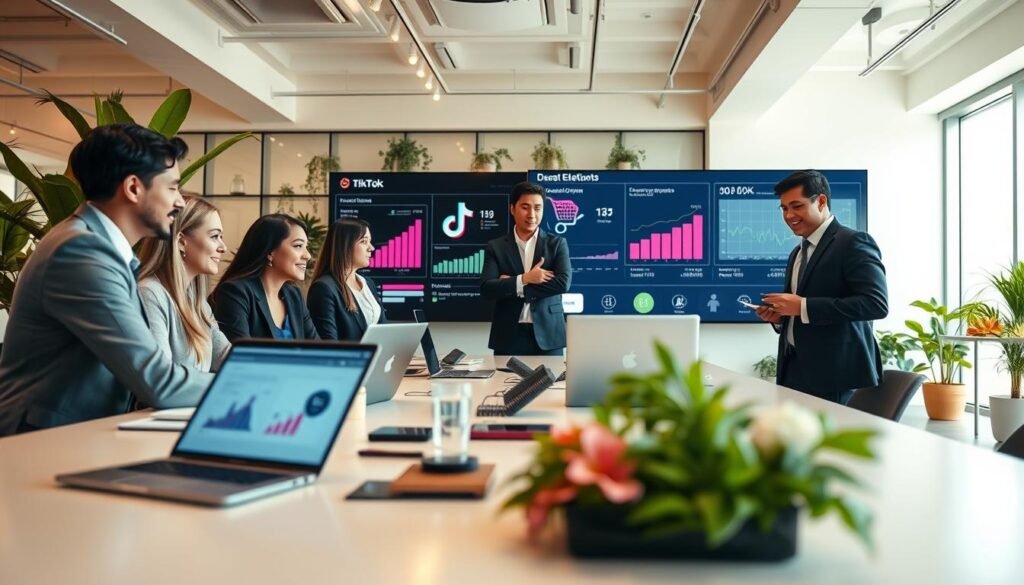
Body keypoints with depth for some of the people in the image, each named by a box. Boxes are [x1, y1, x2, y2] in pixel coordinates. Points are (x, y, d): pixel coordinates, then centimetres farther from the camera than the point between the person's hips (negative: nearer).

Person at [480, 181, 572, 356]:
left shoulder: (557, 244, 5)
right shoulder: (496, 247, 6)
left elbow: (563, 283, -10)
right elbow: (486, 289, -5)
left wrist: (511, 286, -10)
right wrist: (523, 279, -17)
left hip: (547, 335, 0)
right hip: (508, 337, 0)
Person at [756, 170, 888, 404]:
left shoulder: (853, 243, -8)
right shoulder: (798, 253, 18)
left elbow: (876, 303, -20)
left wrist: (803, 306, -22)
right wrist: (779, 316, 2)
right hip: (795, 370, 7)